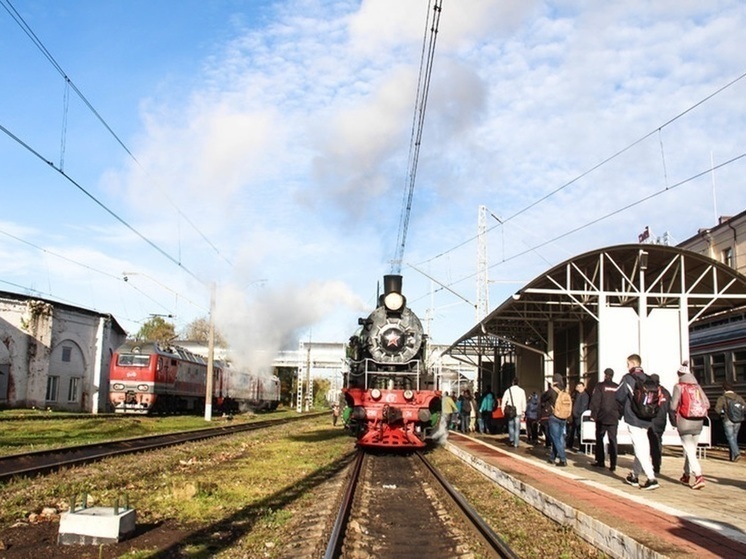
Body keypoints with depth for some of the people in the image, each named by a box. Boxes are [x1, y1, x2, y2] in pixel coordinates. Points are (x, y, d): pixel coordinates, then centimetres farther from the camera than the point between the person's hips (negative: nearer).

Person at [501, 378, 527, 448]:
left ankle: (511, 439, 4)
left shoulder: (508, 390, -2)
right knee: (517, 428, 4)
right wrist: (523, 411, 10)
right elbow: (524, 402, 1)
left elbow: (504, 401, -2)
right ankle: (516, 443, 2)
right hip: (518, 411, 0)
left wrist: (503, 410, 7)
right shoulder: (522, 391, -1)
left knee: (511, 426, 16)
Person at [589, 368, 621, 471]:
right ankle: (613, 464, -2)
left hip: (602, 417, -3)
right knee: (613, 440, 3)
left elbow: (595, 401, -9)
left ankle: (600, 461, 11)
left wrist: (593, 415, -5)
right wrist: (619, 415, 15)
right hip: (614, 418, 3)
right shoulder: (617, 387, 5)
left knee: (599, 439, 10)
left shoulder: (600, 386, -5)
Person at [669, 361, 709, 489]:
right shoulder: (697, 387, 7)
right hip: (697, 423, 5)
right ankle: (686, 475, 27)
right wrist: (698, 415, 14)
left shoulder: (679, 387, -7)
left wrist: (673, 421, 2)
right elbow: (707, 404, 2)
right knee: (691, 450, 17)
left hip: (684, 423, -5)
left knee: (690, 451, -4)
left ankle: (699, 476, -17)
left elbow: (673, 406, -12)